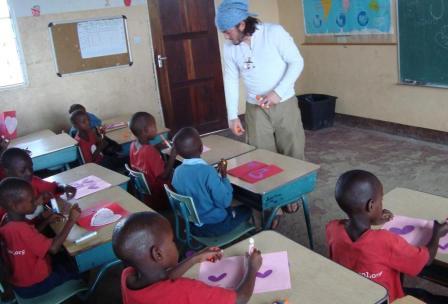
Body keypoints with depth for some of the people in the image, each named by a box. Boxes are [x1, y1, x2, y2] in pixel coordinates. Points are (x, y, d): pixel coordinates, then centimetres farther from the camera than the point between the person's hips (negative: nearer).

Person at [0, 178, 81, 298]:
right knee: (76, 271, 12)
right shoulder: (21, 230, -37)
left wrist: (46, 221, -6)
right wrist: (71, 221, -30)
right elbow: (53, 248, -35)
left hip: (21, 276, 8)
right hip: (33, 285, -8)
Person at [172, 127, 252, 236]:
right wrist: (224, 176, -11)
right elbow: (225, 201, -23)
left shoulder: (177, 171, -8)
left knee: (230, 209, 31)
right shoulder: (207, 171, -30)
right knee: (246, 210, 19)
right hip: (215, 225, -6)